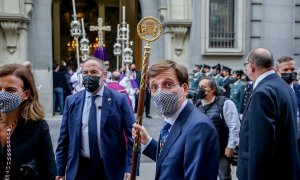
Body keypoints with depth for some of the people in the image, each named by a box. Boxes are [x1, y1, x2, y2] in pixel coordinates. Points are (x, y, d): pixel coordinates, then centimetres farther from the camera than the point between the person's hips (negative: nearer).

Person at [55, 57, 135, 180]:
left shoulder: (119, 99, -7)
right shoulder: (71, 101, 2)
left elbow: (131, 135, -7)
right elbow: (64, 137, 5)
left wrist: (130, 168, -13)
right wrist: (60, 169, 5)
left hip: (111, 169, -2)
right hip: (79, 169, 2)